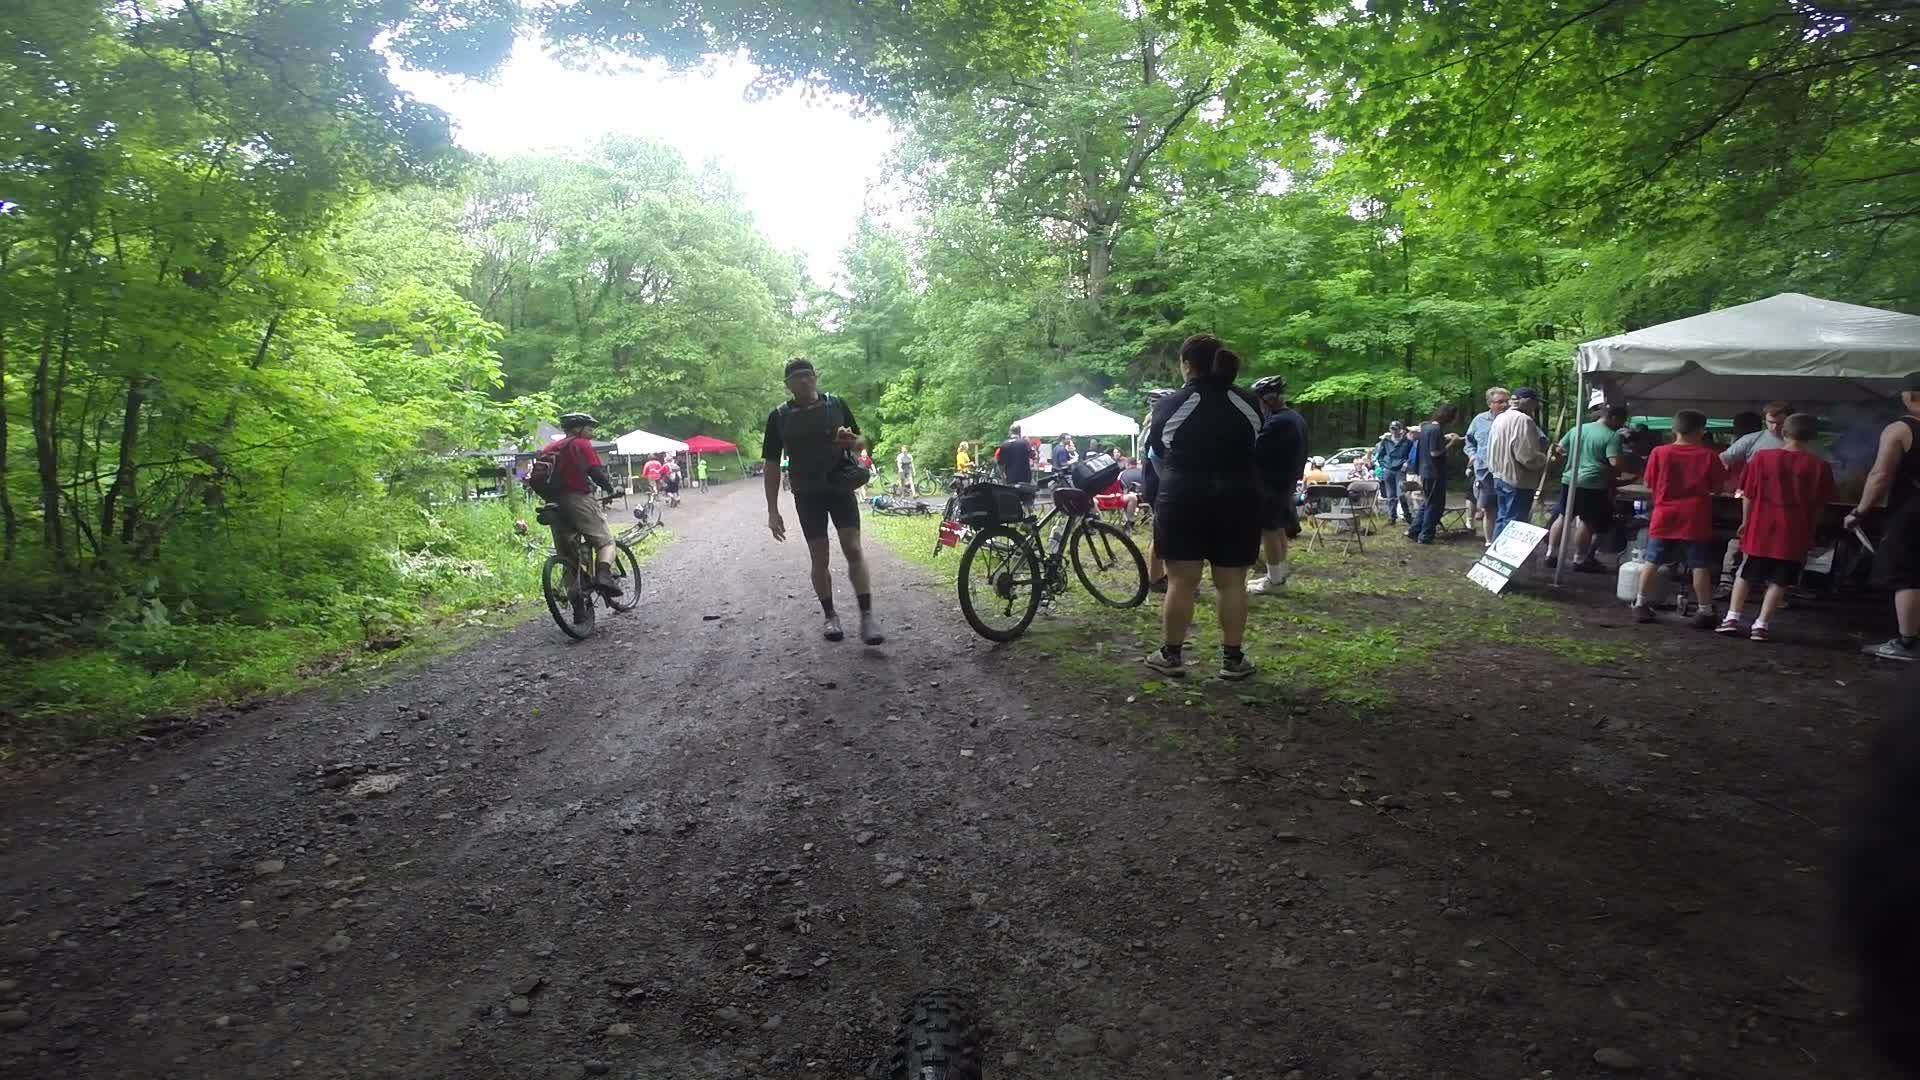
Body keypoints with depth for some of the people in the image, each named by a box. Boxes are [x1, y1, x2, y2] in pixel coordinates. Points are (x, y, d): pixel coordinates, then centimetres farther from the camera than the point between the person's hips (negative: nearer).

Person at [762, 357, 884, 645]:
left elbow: (861, 444, 10)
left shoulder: (836, 405, 1)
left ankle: (867, 616, -8)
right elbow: (771, 466, 0)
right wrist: (773, 511, -5)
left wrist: (851, 440, -16)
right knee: (819, 558, 4)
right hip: (807, 495, 0)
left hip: (841, 487, 0)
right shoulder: (779, 417, -2)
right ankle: (829, 616, 18)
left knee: (853, 549, -9)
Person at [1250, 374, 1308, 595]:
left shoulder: (1277, 423, -21)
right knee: (1279, 528, 18)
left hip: (1270, 485, -10)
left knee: (1268, 530, -3)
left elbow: (1255, 451, -22)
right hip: (1287, 482, 10)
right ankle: (1280, 572, 29)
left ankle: (1275, 580, 2)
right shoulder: (1297, 419, 12)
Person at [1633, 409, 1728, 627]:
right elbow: (1718, 486, 2)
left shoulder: (1659, 452, -4)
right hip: (1695, 519, -1)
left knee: (1652, 562, 10)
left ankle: (1640, 604, 15)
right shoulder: (1708, 455, -5)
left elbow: (1649, 484, 3)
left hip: (1664, 517, 1)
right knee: (1700, 566, 3)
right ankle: (1705, 611, 7)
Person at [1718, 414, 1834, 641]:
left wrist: (1745, 522, 13)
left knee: (1745, 574, 15)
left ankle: (1732, 618, 10)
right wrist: (1808, 528, 16)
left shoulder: (1762, 458, -5)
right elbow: (1820, 506, 1)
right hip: (1794, 534, -1)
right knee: (1779, 581, 7)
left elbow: (1748, 496, 0)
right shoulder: (1820, 466, -5)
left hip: (1760, 529, 1)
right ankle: (1761, 625, 3)